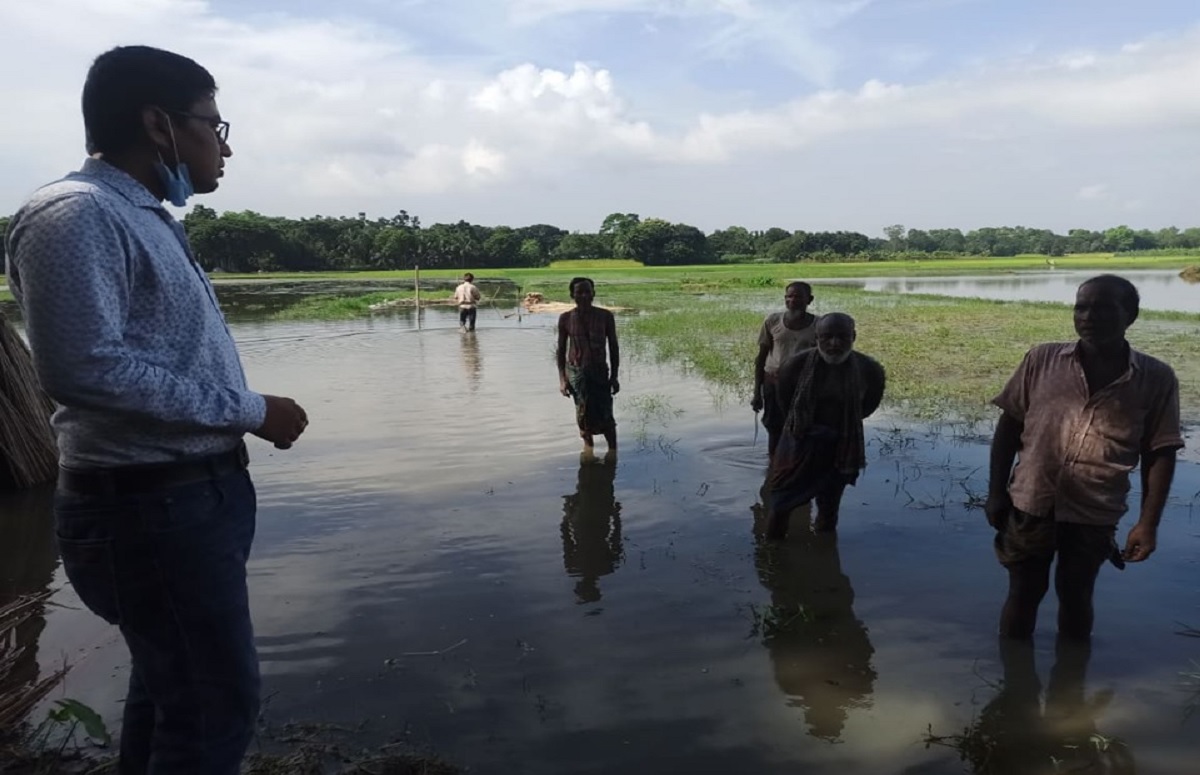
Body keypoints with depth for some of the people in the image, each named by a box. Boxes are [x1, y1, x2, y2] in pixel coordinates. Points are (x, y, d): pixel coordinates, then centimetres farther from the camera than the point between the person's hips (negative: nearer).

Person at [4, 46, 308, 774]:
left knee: (171, 686, 22)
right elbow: (86, 368, -26)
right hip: (152, 504, -10)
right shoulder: (77, 213, -15)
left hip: (193, 493, 10)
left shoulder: (148, 220, 15)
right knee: (218, 701, 0)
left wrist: (252, 413, 4)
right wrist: (250, 409, -19)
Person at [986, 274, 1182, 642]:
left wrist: (1148, 524, -4)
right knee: (1023, 595, 13)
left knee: (1076, 599, 16)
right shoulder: (1042, 360, -4)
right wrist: (996, 492, -1)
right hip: (1030, 505, 1)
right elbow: (1009, 426, 1)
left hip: (1094, 517, 0)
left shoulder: (1156, 379, -4)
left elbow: (1159, 455, 0)